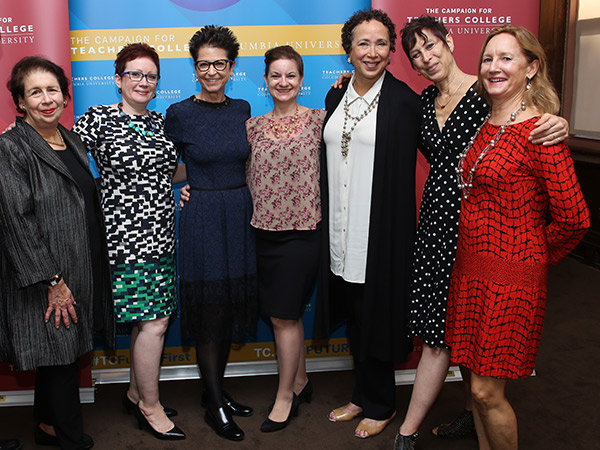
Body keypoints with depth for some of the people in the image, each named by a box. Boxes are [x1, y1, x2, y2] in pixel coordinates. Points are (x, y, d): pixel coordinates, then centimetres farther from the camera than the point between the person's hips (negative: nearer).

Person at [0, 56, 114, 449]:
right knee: (61, 355, 3)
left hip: (82, 271, 7)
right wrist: (52, 281, -17)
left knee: (61, 356, 17)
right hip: (45, 277, -7)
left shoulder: (72, 140, 11)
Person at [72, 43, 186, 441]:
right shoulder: (97, 119, -5)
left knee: (149, 317, 12)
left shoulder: (161, 122, 12)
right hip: (125, 232, -6)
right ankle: (150, 406, 12)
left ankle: (137, 393, 30)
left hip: (160, 233, 6)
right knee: (154, 320, -5)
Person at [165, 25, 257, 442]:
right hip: (201, 217, -5)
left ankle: (217, 389, 27)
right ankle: (214, 405, 13)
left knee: (231, 307, 11)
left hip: (240, 214, 5)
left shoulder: (242, 109, 7)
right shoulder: (179, 113, -5)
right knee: (209, 309, 0)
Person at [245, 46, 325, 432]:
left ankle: (286, 395, 16)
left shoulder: (319, 119, 0)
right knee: (287, 313, 13)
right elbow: (248, 178, 13)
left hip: (302, 230, -4)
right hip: (264, 230, 4)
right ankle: (301, 381, 31)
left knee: (283, 314, -2)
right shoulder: (254, 126, 10)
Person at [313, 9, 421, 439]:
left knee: (375, 314, 5)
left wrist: (396, 235, -12)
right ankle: (363, 395, 35)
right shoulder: (336, 97, 9)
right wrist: (328, 222, 11)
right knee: (353, 315, 16)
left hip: (379, 230, -6)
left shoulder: (403, 100, -9)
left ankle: (380, 404, 26)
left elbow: (403, 176, -10)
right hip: (340, 229, 6)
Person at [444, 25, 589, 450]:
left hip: (509, 278, -7)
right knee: (476, 380, 17)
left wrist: (535, 256, -2)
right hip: (469, 269, 7)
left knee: (487, 391, 1)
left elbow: (573, 218, -17)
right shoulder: (483, 125, 7)